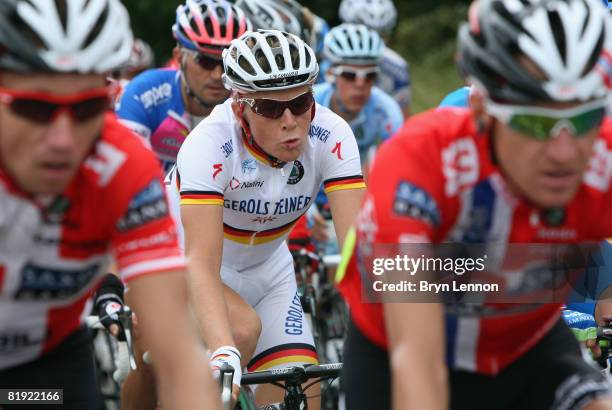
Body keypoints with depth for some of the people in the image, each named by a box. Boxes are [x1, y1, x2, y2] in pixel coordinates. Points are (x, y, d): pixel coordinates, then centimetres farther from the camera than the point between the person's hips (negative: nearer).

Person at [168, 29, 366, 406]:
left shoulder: (331, 137, -24)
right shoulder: (209, 144, -32)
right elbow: (201, 262, -41)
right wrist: (223, 354, -56)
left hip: (266, 270, 4)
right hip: (183, 267, -4)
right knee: (243, 330, -34)